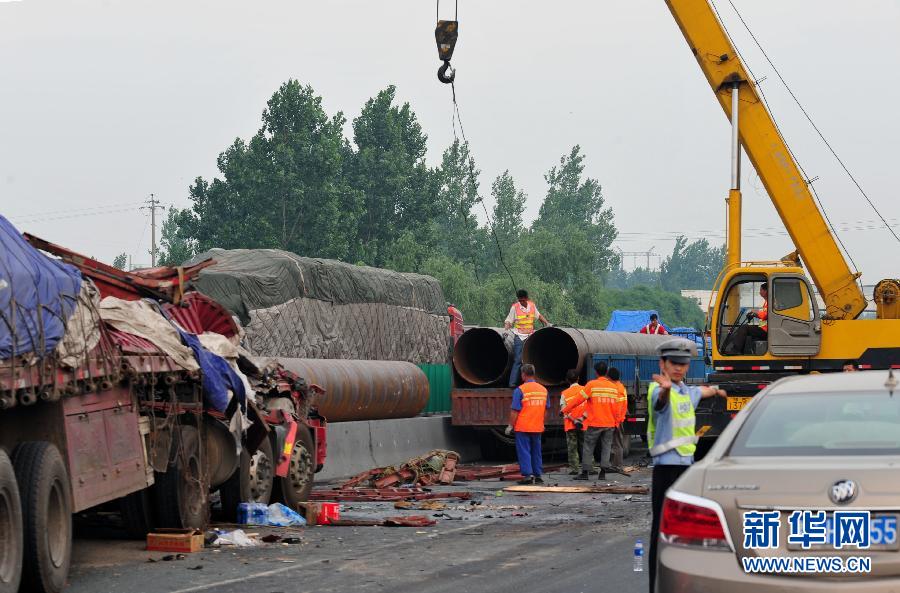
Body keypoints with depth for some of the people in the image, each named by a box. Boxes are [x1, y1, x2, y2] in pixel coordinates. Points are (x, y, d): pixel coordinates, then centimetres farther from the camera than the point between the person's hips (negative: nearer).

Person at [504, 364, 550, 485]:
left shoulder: (520, 390, -12)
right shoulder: (543, 389, 6)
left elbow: (515, 411, -13)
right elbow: (546, 409, 13)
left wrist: (510, 425, -5)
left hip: (522, 427, -5)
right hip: (538, 427, 5)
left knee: (524, 452, -1)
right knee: (536, 452, 13)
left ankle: (527, 475, -8)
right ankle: (538, 475, 15)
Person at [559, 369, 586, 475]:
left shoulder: (565, 393, -1)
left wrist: (574, 420, -11)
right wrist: (582, 418, -10)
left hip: (570, 425, -1)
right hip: (584, 425, 1)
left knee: (572, 448, 3)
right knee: (584, 447, 7)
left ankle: (574, 468, -1)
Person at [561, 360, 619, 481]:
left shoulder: (591, 385, -8)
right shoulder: (613, 387, 5)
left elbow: (578, 399, -6)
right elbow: (616, 408, 10)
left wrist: (565, 410, 4)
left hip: (594, 423, -4)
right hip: (609, 423, 4)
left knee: (588, 448, 4)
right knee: (606, 448, 8)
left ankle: (585, 472, 4)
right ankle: (603, 472, 3)